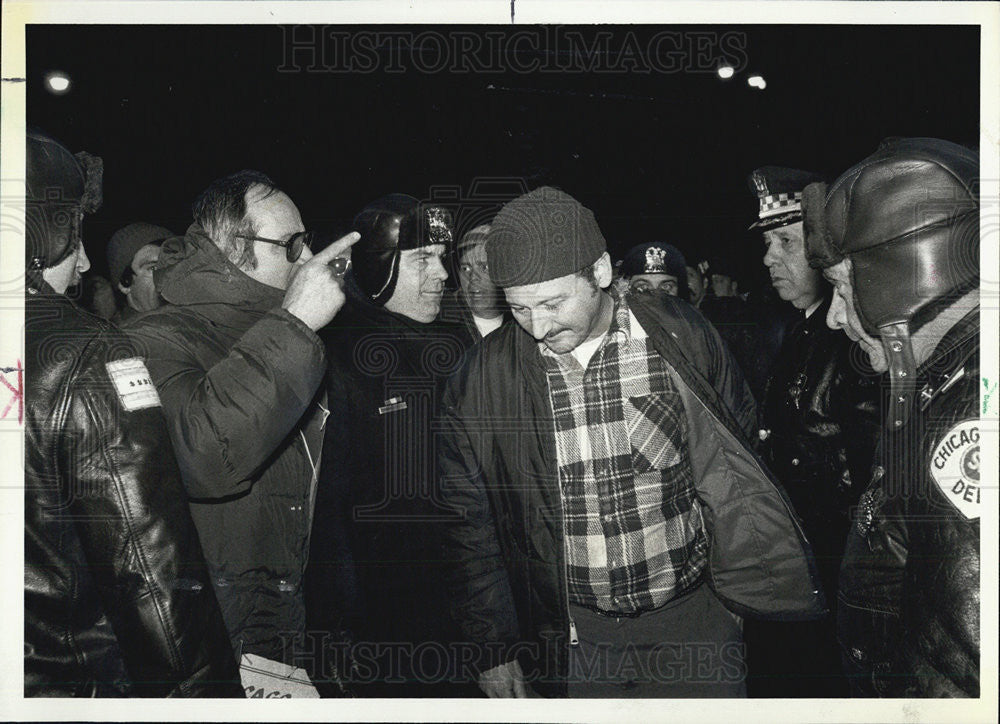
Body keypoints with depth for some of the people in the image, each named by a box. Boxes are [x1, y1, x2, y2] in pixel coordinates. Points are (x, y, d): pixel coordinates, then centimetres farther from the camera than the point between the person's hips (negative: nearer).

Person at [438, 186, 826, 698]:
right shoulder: (483, 377, -6)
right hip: (570, 641, 1)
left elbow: (738, 455, 7)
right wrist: (493, 646, 1)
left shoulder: (682, 337, -7)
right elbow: (467, 521, 2)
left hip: (691, 619, 0)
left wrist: (734, 580, 8)